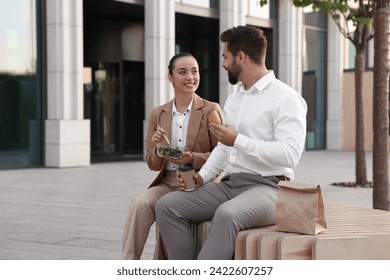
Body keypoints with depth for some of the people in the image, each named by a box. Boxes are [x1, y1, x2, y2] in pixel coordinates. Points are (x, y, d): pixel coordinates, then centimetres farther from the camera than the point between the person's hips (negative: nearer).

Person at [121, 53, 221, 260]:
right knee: (139, 203, -27)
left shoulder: (211, 110, 0)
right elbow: (153, 165, 12)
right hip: (167, 183, 3)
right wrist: (158, 148, -11)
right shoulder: (158, 114, 11)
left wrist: (192, 158, -20)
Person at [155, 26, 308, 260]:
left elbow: (289, 154, -20)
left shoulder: (286, 98, -7)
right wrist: (202, 176, 6)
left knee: (226, 214, -39)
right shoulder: (233, 100, 19)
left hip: (266, 187, -8)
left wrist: (238, 140, -17)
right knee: (167, 206, -10)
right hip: (229, 184, 8)